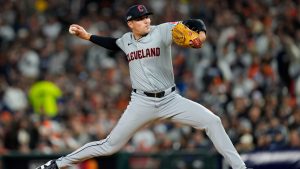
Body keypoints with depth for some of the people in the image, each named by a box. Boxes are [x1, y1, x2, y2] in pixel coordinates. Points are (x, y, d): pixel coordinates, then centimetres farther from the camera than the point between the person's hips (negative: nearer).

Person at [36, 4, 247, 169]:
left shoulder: (161, 31, -7)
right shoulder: (126, 40, 5)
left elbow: (194, 23, -15)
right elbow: (113, 44, 29)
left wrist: (201, 34, -36)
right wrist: (87, 36, 23)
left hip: (170, 100, -1)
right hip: (142, 102, 1)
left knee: (212, 121, -15)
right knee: (110, 145, -1)